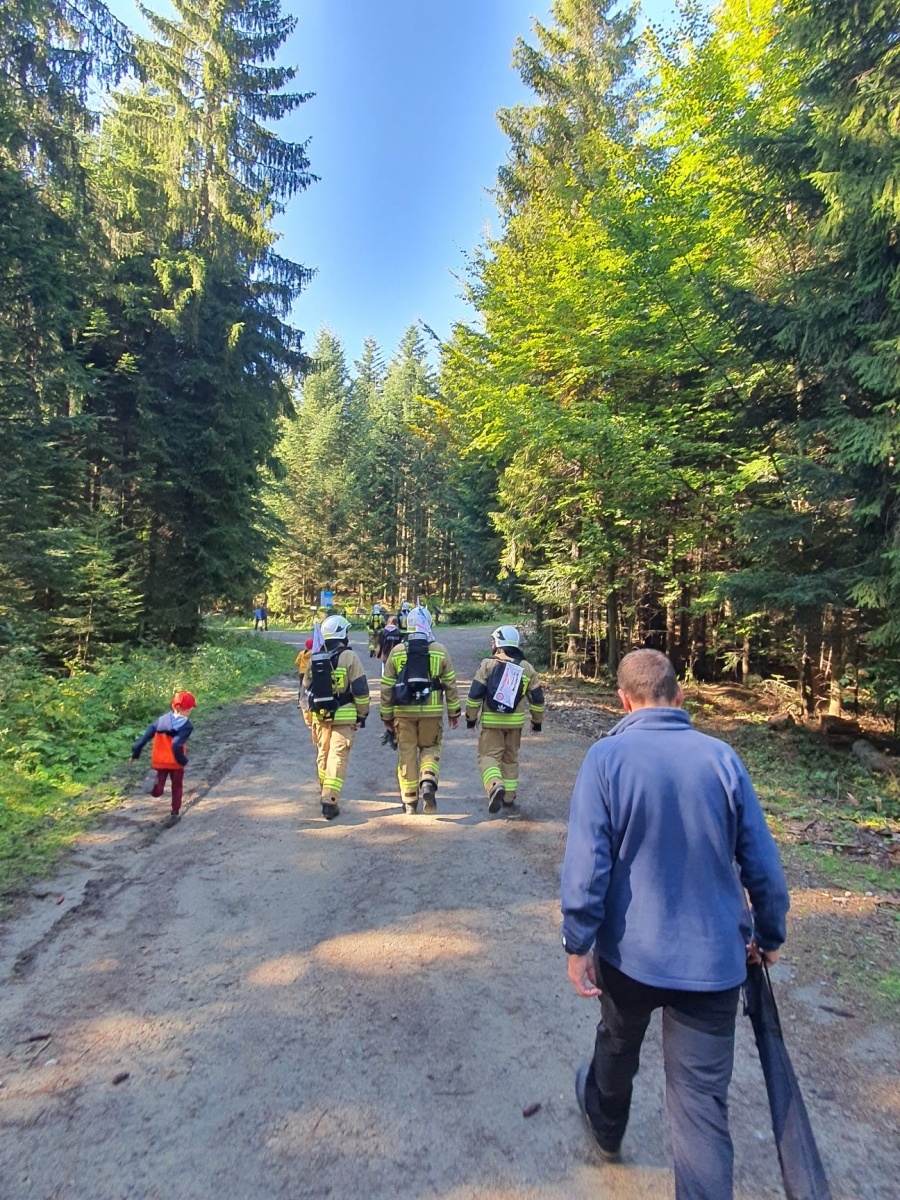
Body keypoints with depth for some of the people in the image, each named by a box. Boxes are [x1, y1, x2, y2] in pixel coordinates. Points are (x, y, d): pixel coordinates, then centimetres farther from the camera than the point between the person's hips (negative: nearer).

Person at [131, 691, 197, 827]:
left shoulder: (161, 719, -1)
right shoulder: (187, 726, -16)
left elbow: (146, 736, -2)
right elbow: (177, 745, -28)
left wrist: (136, 753, 5)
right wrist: (183, 760, -16)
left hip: (160, 761, 3)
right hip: (175, 762, -3)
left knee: (157, 791, 12)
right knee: (177, 788, 18)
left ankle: (156, 783, -18)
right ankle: (175, 815, 19)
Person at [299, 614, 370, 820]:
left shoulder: (314, 659, 6)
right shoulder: (350, 657, -10)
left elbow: (305, 691, 12)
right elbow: (360, 690, -10)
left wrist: (308, 718, 22)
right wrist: (362, 714, 1)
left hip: (319, 716, 5)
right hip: (343, 717, -5)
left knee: (323, 754, 20)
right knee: (337, 757, -3)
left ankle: (326, 792, 38)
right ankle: (330, 801, -9)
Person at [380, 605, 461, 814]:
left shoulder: (396, 652, 0)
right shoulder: (440, 651, -1)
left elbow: (386, 687, 2)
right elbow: (450, 685, 2)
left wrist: (387, 716, 11)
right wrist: (454, 712, 12)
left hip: (404, 711, 1)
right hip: (431, 711, 0)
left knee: (407, 754, 10)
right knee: (430, 748, 17)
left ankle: (409, 801, 16)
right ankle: (428, 782, -8)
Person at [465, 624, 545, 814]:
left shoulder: (488, 664, -5)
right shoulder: (527, 668, 5)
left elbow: (475, 693, -7)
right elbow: (537, 698, 9)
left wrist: (471, 716, 4)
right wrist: (537, 720, 20)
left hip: (492, 720, -3)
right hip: (516, 721, 4)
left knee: (488, 755, 2)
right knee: (510, 758, 15)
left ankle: (495, 785, -24)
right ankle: (509, 798, 19)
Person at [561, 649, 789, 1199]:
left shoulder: (607, 756, -15)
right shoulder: (722, 757, -8)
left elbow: (587, 861, -17)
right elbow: (762, 862, -2)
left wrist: (579, 942, -6)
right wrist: (769, 935, 13)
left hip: (631, 949, 0)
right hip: (713, 957, 0)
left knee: (618, 1048, 28)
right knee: (704, 1101, 10)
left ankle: (607, 1126, 55)